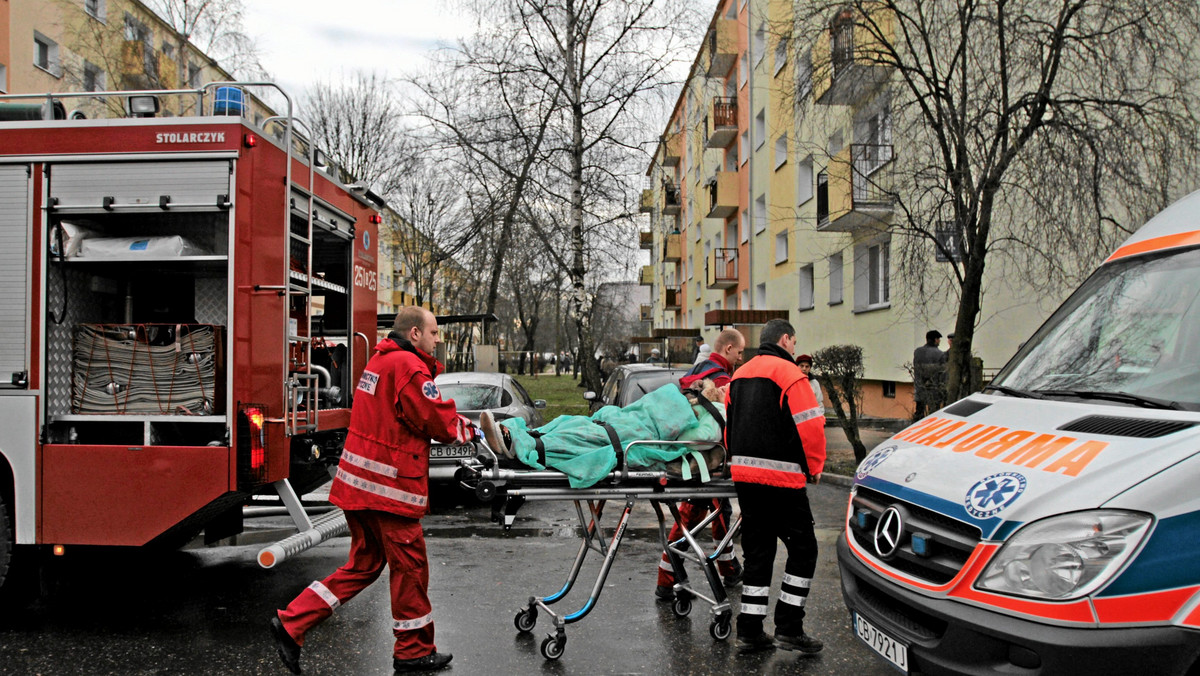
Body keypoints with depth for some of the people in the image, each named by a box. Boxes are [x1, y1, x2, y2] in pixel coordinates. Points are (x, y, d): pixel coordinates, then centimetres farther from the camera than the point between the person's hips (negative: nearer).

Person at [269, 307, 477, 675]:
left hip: (359, 480, 10)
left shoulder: (379, 360, 16)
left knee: (364, 564, 19)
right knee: (409, 566, 5)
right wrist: (470, 431, 3)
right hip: (389, 485, -10)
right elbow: (439, 420, -16)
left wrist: (461, 425, 8)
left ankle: (292, 622, 18)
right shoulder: (408, 366, -16)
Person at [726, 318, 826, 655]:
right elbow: (810, 426, -13)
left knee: (757, 552, 12)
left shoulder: (739, 375, 17)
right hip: (781, 476, -7)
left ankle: (749, 630, 13)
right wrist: (814, 467, 1)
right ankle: (788, 627, 5)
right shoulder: (787, 372, -8)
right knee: (802, 549, 5)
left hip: (743, 475, 8)